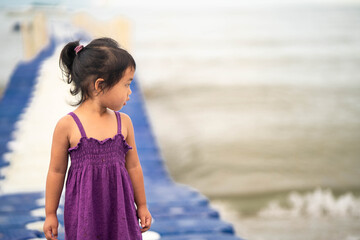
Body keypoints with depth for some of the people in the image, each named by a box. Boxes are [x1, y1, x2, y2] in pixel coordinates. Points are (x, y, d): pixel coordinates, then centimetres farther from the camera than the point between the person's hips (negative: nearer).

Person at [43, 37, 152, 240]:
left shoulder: (124, 122, 2)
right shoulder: (67, 126, -9)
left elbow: (133, 167, 11)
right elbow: (57, 171, 0)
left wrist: (142, 206, 17)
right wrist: (50, 214, 5)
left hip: (119, 207, 3)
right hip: (84, 209, -3)